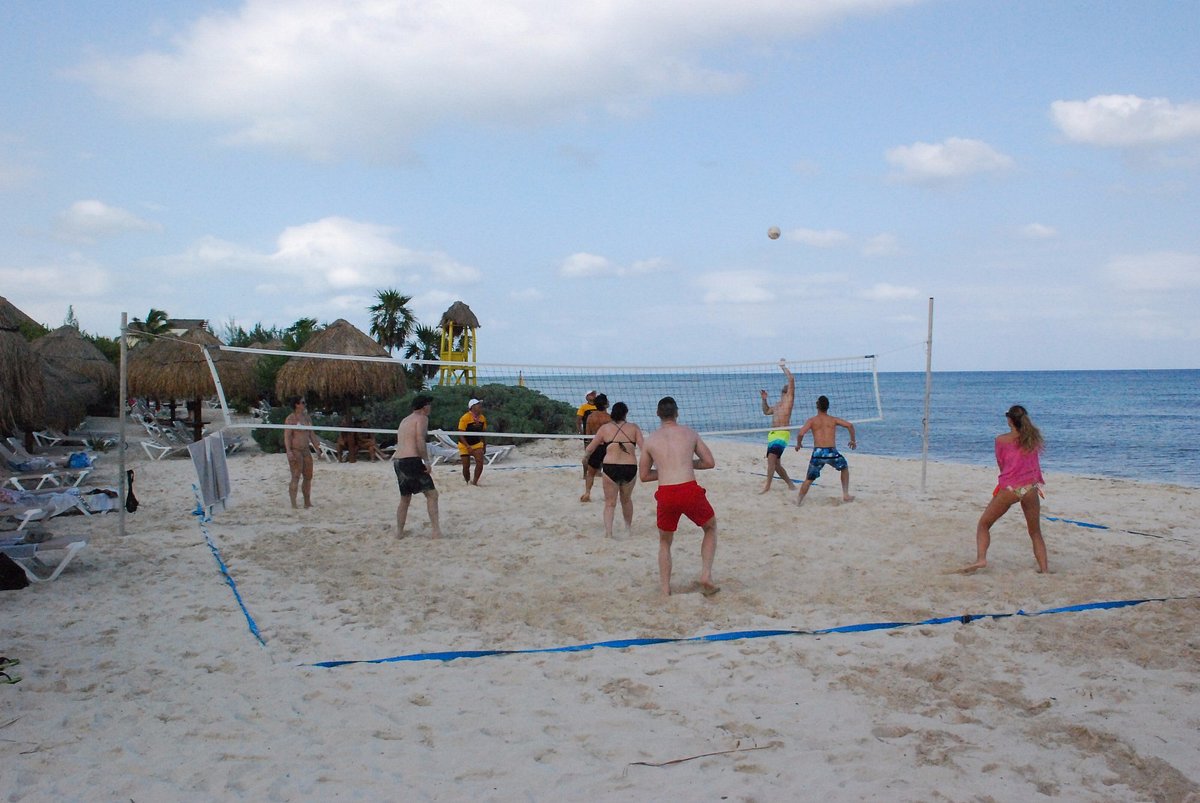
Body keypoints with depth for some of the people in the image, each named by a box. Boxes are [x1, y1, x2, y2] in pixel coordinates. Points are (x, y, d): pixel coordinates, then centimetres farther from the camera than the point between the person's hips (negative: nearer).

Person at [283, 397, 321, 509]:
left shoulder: (307, 417, 13)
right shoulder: (291, 418, -10)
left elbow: (311, 434, 18)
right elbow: (287, 436, -15)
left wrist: (317, 446, 13)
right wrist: (289, 451, -23)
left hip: (306, 450, 8)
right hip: (295, 451, -8)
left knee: (308, 477, 10)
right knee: (296, 477, -10)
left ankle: (307, 503, 20)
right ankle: (293, 504, -7)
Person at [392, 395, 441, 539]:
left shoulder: (404, 421, 23)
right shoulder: (422, 418, -2)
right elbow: (420, 440, -16)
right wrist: (426, 460, -15)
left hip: (397, 461, 8)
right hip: (412, 460, -8)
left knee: (405, 498, 19)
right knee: (431, 493, -4)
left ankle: (399, 532, 19)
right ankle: (435, 529, -12)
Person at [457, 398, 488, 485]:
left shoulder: (482, 418, -3)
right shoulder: (465, 418, -19)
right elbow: (460, 435, -19)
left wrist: (483, 444, 11)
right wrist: (468, 447, -27)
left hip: (477, 444, 4)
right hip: (465, 445, -3)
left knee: (480, 462, -16)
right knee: (466, 466, 0)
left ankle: (474, 482, -8)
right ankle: (467, 481, 24)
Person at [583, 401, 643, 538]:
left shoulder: (605, 428, 5)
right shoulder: (634, 427, 5)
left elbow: (590, 449, 10)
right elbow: (643, 447, -4)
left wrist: (585, 458, 30)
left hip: (610, 468, -1)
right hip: (630, 468, 1)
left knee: (610, 503, 8)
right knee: (626, 500, 23)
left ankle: (608, 532, -7)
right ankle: (629, 528, 39)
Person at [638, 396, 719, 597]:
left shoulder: (650, 439, 11)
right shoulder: (689, 433, 11)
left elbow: (644, 476, 16)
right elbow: (710, 462, 14)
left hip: (665, 495, 1)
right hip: (689, 490, -1)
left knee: (664, 543, 23)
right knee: (711, 528, 27)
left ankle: (665, 591, 17)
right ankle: (706, 575, 12)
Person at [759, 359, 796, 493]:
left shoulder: (789, 399, 2)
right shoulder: (778, 405, 25)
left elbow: (791, 380, -8)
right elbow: (766, 411, 40)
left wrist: (783, 367, 0)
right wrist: (764, 399, 25)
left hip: (781, 434, -10)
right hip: (773, 435, 10)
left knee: (771, 458, -26)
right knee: (776, 463, 14)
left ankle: (767, 485, -31)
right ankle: (790, 484, 27)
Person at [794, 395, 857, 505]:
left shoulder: (812, 420, 8)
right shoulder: (833, 420, 12)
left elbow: (800, 433, -6)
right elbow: (850, 425, 1)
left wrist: (798, 444, 13)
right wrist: (853, 440, 14)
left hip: (818, 453, -1)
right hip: (832, 452, 1)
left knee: (809, 479, 16)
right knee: (845, 468, 30)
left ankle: (799, 500, 11)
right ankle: (845, 495, 28)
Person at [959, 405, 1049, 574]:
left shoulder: (1001, 440, 0)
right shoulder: (1034, 437, 9)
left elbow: (1001, 465, 9)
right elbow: (1035, 463, 19)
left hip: (1009, 488, -3)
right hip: (1030, 488, 3)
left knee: (983, 524, 8)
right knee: (1035, 533, 16)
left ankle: (980, 558, -10)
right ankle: (1044, 568, 10)